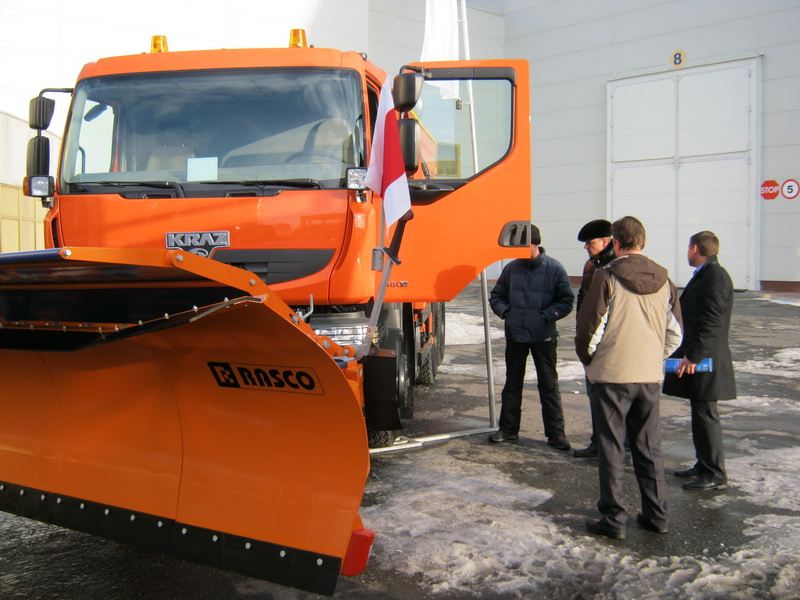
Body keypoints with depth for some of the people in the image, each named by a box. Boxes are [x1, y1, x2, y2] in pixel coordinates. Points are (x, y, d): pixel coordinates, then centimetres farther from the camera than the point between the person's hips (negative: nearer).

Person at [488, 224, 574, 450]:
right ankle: (508, 429, 24)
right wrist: (504, 311, -6)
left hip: (544, 337, -3)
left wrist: (547, 315, -15)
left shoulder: (555, 269, -6)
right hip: (515, 336, 3)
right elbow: (496, 296, 12)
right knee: (512, 383, 13)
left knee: (549, 385, 4)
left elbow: (567, 301, -3)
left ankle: (555, 432, 13)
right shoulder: (512, 268, 2)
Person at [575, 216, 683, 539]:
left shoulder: (607, 276, -11)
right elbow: (675, 334, 10)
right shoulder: (663, 280, 5)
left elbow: (589, 328, -10)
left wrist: (589, 359, 8)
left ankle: (613, 519, 8)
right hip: (651, 377, 5)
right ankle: (655, 514, 22)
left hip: (612, 375, -5)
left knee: (611, 448, 4)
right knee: (649, 448, 15)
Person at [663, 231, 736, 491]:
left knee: (705, 415, -5)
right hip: (697, 356, 10)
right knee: (700, 414, 16)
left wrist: (693, 355, -23)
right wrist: (689, 353, 22)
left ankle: (715, 475, 3)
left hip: (705, 360, -10)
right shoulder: (704, 274, 15)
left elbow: (711, 321, -23)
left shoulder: (715, 275, -16)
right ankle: (704, 465, 27)